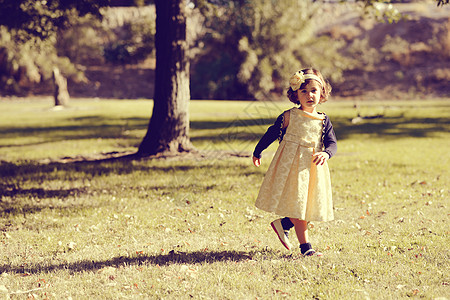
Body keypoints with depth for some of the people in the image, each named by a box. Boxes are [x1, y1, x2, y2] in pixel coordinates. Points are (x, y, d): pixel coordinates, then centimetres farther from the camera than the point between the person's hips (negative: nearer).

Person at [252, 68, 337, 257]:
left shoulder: (324, 121, 4)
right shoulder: (289, 117, -5)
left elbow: (332, 143, -1)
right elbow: (272, 134, 7)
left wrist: (325, 153, -24)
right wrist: (257, 152, 17)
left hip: (313, 167, 4)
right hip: (292, 165, -4)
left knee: (313, 205, 3)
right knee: (297, 203, -4)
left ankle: (283, 224, 25)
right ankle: (305, 246, 2)